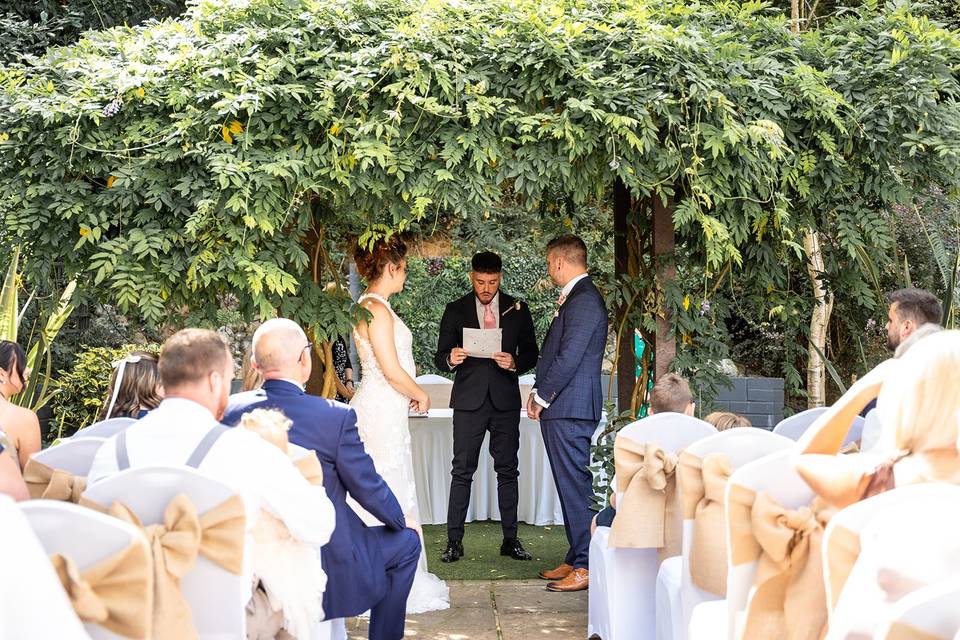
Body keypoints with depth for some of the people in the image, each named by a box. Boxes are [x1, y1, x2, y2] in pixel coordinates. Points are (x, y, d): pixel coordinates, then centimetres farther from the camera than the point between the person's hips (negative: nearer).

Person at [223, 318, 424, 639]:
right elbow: (368, 487, -10)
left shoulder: (230, 410, -8)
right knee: (406, 541, 19)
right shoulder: (336, 416, -21)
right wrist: (402, 521, 11)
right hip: (328, 562, -5)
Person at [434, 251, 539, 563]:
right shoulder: (456, 310, 5)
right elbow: (440, 358, 4)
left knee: (508, 470, 5)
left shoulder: (517, 309, 7)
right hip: (469, 400, -1)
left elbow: (531, 353, 9)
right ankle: (454, 541, 0)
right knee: (462, 470, -2)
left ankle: (510, 540, 11)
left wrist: (515, 363, -12)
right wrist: (451, 359, -20)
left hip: (505, 400, 1)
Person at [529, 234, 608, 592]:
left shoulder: (584, 301, -15)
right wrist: (540, 394, 11)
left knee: (575, 485, -7)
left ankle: (586, 567, -3)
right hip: (562, 409, 10)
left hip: (570, 409, -10)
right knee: (570, 486, 13)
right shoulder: (575, 298, 17)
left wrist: (542, 397, -11)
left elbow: (569, 358, -20)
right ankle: (577, 559, 20)